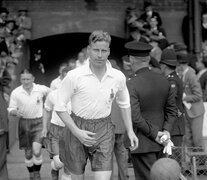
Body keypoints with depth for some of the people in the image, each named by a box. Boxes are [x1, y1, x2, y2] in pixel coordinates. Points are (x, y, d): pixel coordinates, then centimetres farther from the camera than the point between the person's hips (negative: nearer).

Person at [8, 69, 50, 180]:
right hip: (24, 122, 2)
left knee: (36, 151, -17)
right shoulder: (15, 93, -7)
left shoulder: (41, 89, -8)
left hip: (38, 122, -1)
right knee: (28, 153, 8)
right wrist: (15, 112, -22)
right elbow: (10, 109, -1)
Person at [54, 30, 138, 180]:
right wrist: (77, 132, -15)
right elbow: (60, 107, -6)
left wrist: (130, 131, 11)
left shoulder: (118, 77, -1)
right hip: (78, 128, -1)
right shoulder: (74, 76, -11)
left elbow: (124, 104, 17)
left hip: (104, 130, 2)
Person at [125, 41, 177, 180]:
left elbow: (135, 118, -22)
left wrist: (154, 134, -13)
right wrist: (166, 131, -2)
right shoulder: (163, 81, 3)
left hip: (142, 143, -7)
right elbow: (172, 110, 7)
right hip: (158, 143, 7)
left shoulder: (132, 85, -17)